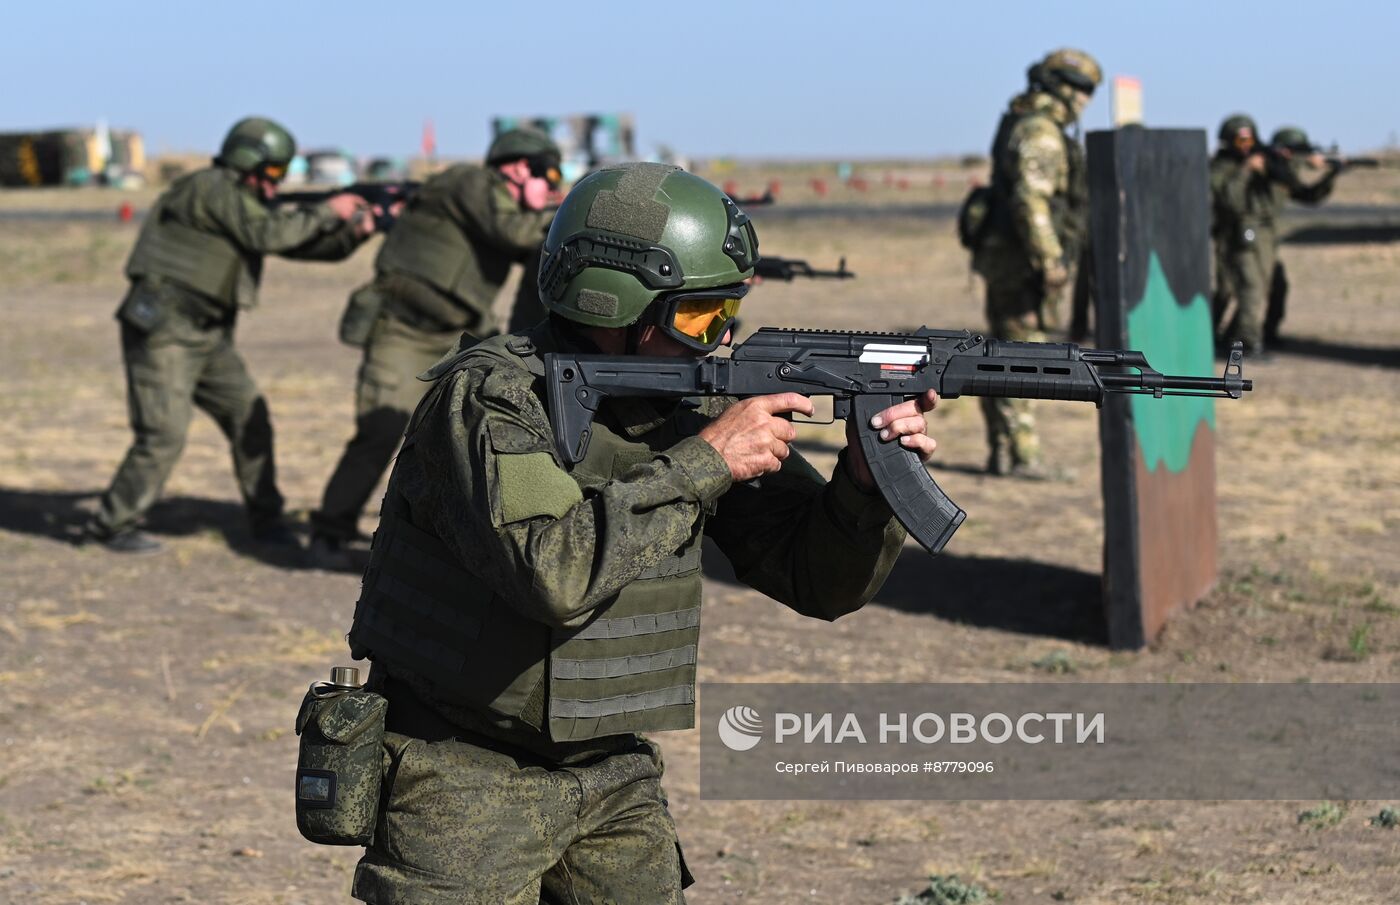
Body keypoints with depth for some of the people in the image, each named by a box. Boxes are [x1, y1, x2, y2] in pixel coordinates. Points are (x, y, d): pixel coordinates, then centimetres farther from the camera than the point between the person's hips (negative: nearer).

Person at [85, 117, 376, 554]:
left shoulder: (250, 204, 17)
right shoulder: (211, 188, -11)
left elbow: (304, 243, 15)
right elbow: (268, 234, -20)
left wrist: (355, 230, -1)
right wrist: (327, 211, -11)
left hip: (208, 336, 9)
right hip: (163, 332, -9)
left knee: (250, 418, 6)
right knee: (163, 436, -12)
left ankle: (266, 519, 16)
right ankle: (113, 526, 0)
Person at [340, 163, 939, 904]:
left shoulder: (693, 406, 0)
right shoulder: (485, 396, -18)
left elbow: (819, 580, 3)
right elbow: (554, 571, -33)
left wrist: (868, 480, -17)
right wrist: (704, 461, -26)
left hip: (613, 778, 6)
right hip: (462, 782, -6)